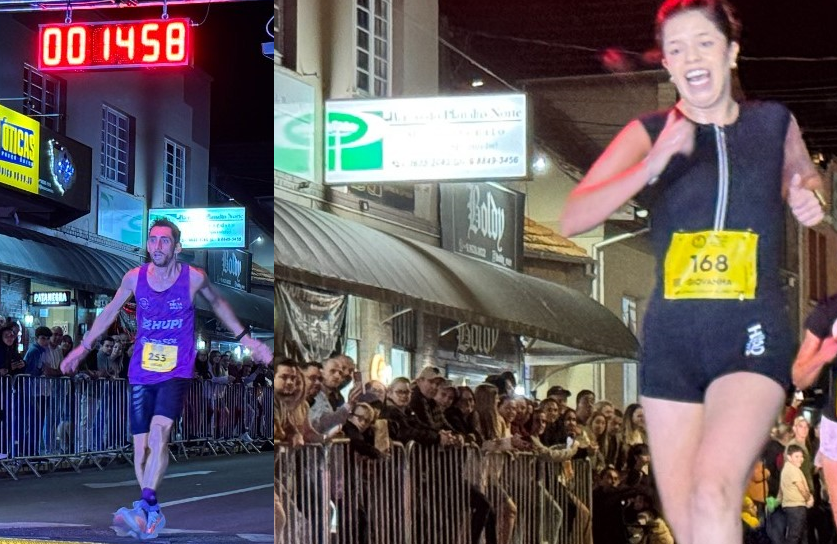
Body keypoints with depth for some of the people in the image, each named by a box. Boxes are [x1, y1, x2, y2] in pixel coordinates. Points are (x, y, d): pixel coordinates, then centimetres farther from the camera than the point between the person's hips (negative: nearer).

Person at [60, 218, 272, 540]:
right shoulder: (134, 278, -2)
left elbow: (218, 304, 14)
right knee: (141, 447, 1)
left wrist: (246, 339, 15)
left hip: (177, 372, -3)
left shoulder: (194, 278, -7)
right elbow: (110, 311, 15)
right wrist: (83, 347, 18)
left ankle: (144, 508, -29)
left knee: (158, 431, -25)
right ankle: (154, 515, 16)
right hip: (141, 374, 3)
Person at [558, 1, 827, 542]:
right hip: (671, 338, 2)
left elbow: (805, 175, 28)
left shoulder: (774, 123, 5)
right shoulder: (651, 133, 2)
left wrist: (809, 199, 4)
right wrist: (653, 166, -22)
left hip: (752, 336, -2)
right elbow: (573, 219, -10)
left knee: (713, 494, -25)